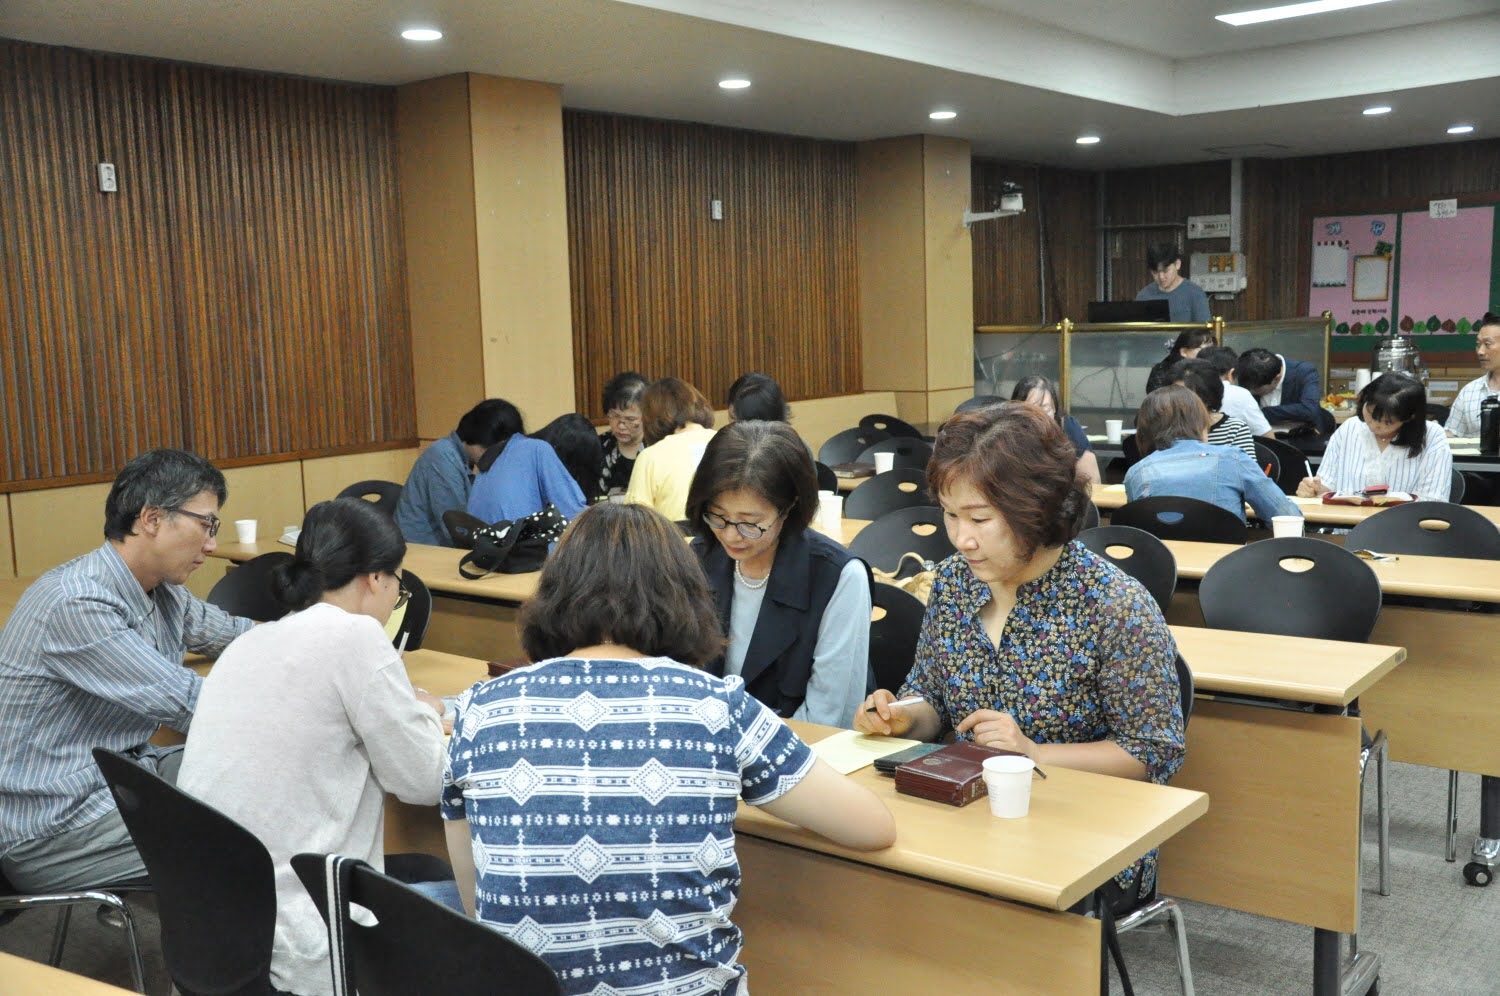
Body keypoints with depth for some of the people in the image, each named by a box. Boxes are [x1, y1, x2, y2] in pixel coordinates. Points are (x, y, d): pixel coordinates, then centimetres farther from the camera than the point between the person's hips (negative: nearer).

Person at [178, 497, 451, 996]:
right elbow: (423, 783, -6)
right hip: (291, 946, -8)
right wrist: (428, 714, 12)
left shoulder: (250, 643, 8)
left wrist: (408, 710, 18)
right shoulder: (354, 636, -14)